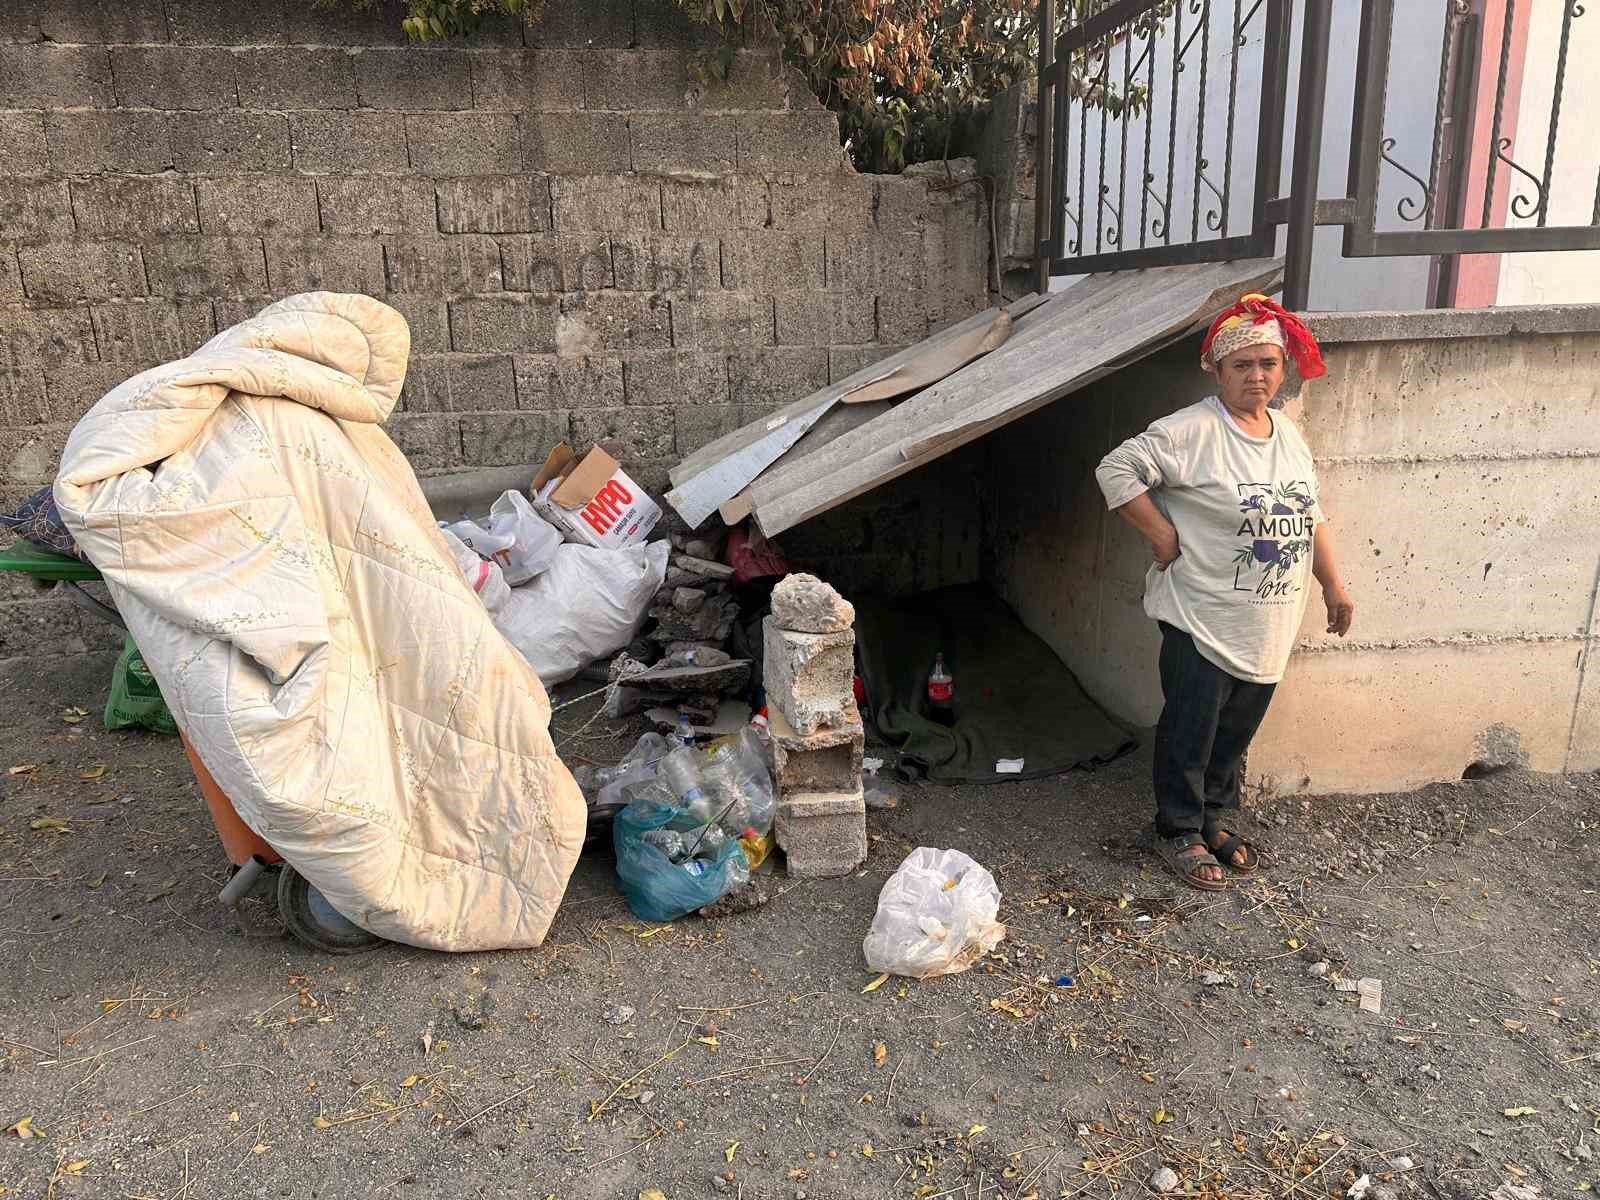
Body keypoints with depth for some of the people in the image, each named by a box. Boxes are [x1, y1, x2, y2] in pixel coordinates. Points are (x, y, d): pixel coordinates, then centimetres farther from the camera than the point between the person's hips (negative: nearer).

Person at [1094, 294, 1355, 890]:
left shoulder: (1290, 435, 10)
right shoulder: (1193, 430, -15)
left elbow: (1312, 516, 19)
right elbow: (1115, 470, -18)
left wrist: (1334, 587, 18)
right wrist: (1163, 536, -17)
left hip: (1269, 629, 7)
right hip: (1204, 622, -7)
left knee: (1236, 732, 18)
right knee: (1190, 733, 4)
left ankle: (1217, 818, 36)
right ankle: (1180, 831, 21)